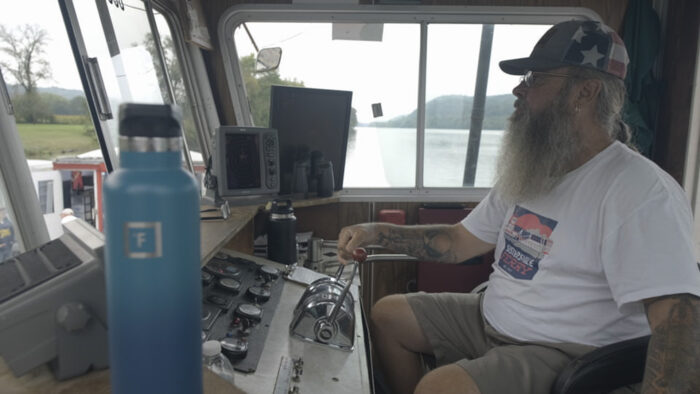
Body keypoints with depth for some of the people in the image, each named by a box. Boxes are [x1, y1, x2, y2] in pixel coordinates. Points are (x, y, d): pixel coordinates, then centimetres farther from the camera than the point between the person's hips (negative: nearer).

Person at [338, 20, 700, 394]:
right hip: (489, 319, 8)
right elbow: (457, 242, 10)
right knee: (387, 314, 8)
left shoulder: (642, 191, -20)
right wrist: (375, 232, 0)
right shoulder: (531, 172, 7)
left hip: (566, 353, -8)